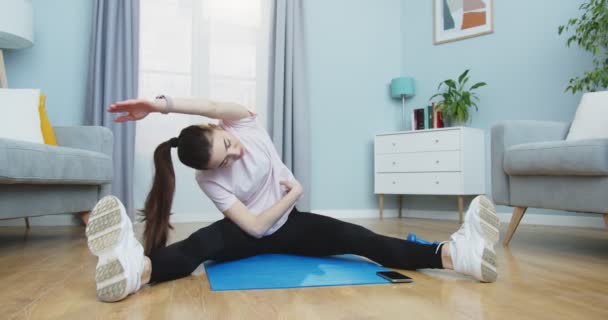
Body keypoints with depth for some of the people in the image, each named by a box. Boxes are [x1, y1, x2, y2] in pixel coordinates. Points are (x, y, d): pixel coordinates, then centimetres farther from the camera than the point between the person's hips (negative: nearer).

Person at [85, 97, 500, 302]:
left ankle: (451, 253, -42)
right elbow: (255, 226, -25)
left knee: (353, 237, -23)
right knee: (203, 241, -34)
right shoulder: (208, 180, -19)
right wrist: (293, 193, -18)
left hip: (287, 224, 2)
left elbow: (219, 107, -39)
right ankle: (140, 267, -67)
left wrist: (161, 104, -46)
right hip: (250, 233, -1)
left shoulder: (246, 127, -14)